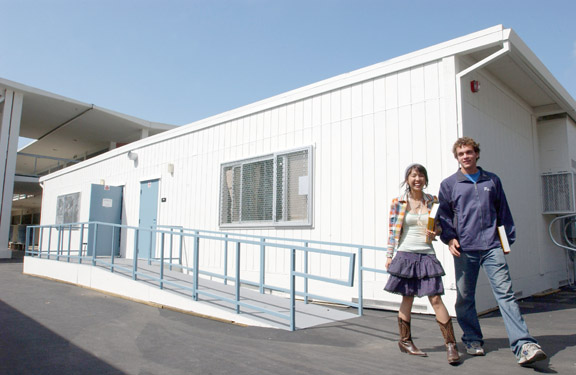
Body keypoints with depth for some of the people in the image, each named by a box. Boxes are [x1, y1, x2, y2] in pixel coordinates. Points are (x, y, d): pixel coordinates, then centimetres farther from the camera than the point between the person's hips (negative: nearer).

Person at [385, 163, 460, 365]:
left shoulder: (433, 201, 5)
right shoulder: (398, 202, 0)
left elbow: (440, 225, 14)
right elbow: (393, 231, 2)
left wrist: (434, 232, -9)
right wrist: (389, 255, 0)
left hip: (426, 255, 1)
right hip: (405, 254, -1)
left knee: (435, 298, -4)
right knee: (407, 298, 8)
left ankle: (451, 345, 6)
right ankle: (405, 340, 25)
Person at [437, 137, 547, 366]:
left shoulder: (492, 181, 13)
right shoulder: (449, 184, 8)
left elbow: (503, 213, 18)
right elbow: (443, 215, 7)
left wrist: (508, 239, 14)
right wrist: (449, 238, -6)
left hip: (492, 247, 0)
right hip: (464, 249, 0)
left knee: (505, 293, -9)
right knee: (465, 297, 8)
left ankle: (524, 346, -8)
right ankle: (472, 340, 24)